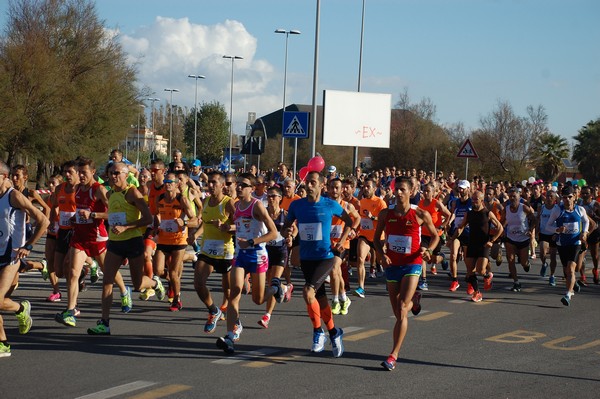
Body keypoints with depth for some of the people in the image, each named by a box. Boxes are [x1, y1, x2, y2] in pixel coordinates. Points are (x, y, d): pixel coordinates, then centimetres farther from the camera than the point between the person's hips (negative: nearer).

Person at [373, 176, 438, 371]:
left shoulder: (421, 214, -5)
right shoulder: (385, 214, 2)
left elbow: (435, 235, 8)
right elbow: (377, 239, 12)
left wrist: (428, 250, -11)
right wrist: (382, 254, -7)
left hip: (412, 265, -4)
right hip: (392, 265, 4)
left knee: (402, 309, -16)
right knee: (397, 312, 11)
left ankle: (393, 355, -16)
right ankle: (414, 300, 48)